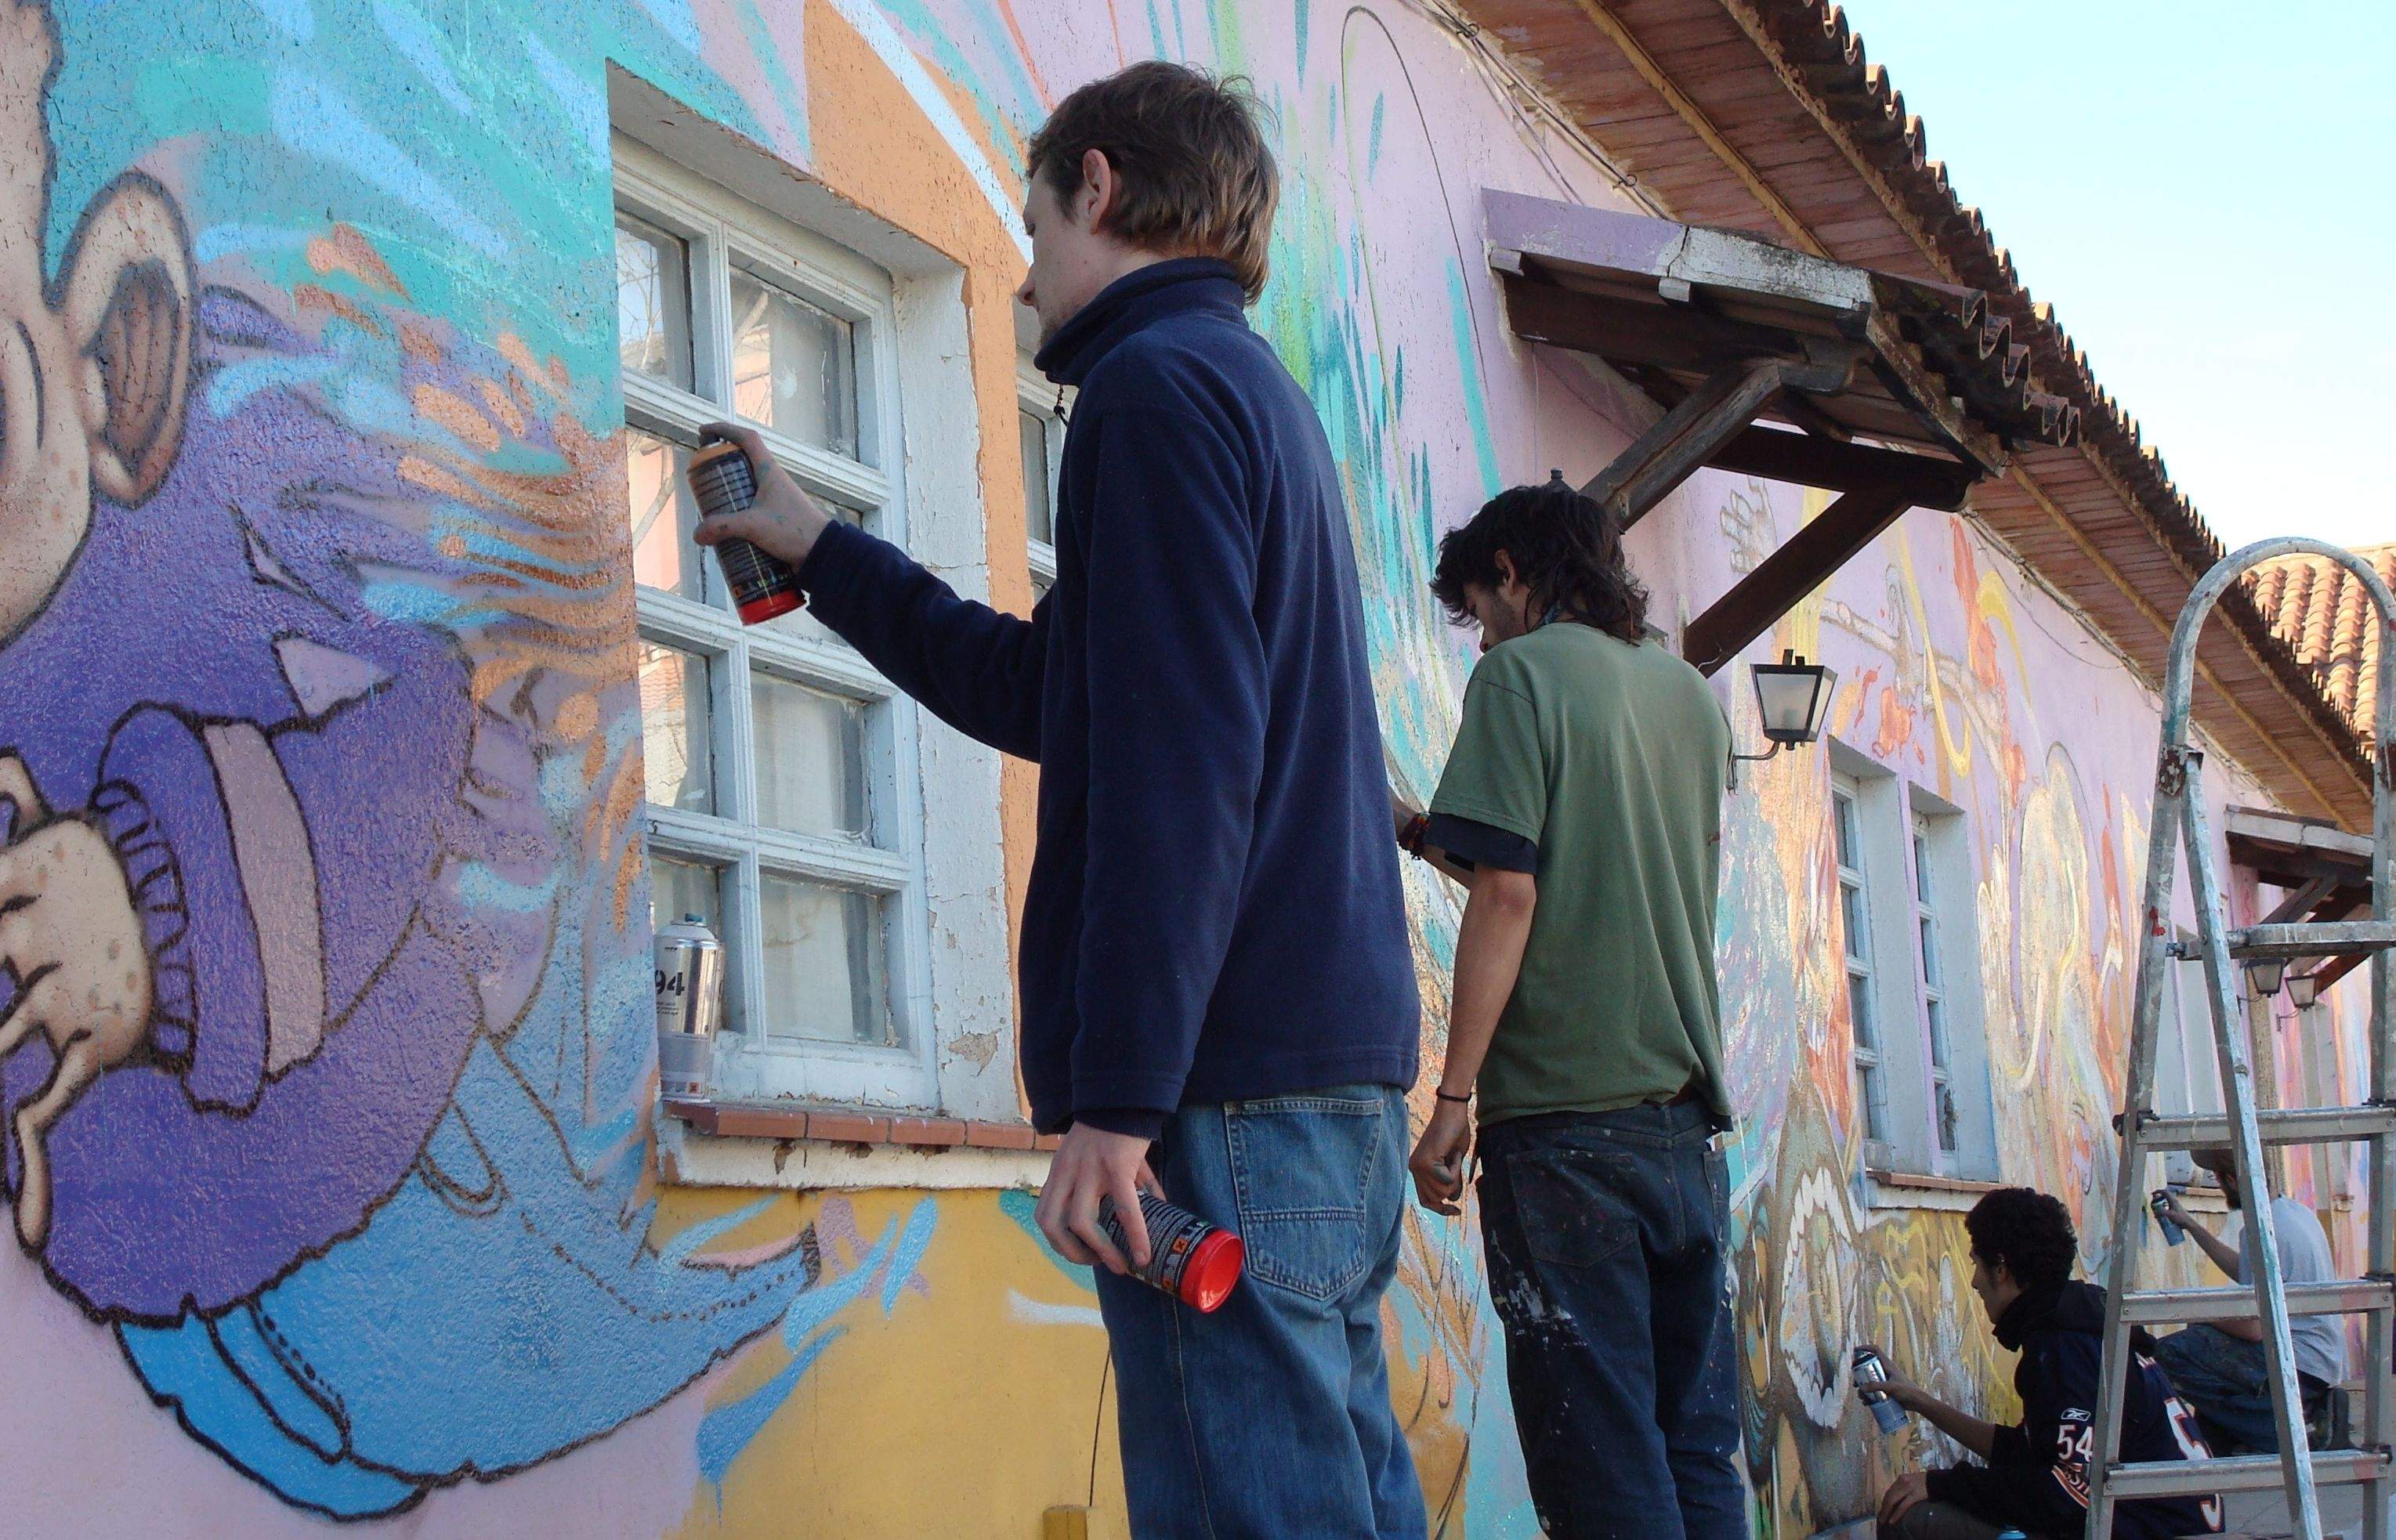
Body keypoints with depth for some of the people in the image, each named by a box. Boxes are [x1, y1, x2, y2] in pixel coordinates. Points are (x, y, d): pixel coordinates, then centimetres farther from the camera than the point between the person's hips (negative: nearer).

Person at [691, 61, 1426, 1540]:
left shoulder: (1159, 381, -7)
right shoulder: (1261, 395, 24)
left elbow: (1178, 760, -18)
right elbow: (1041, 692, 33)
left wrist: (1120, 1095, -20)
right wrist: (823, 553, 40)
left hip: (1229, 1082, -10)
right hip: (1340, 1077, 10)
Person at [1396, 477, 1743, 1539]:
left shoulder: (1523, 670, -2)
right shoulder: (1690, 694, 17)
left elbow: (1509, 897, -12)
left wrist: (1452, 1099, -10)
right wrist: (1423, 834, 33)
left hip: (1564, 1113, -7)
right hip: (1682, 1113, 7)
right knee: (1697, 1443, 8)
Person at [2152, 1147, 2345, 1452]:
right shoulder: (2296, 1211, 9)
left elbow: (2254, 1328, -22)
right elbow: (2246, 1272, 24)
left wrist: (2203, 1315, -4)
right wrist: (2191, 1225, 28)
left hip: (2300, 1368, -10)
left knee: (2172, 1352, -18)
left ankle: (2277, 1439, -9)